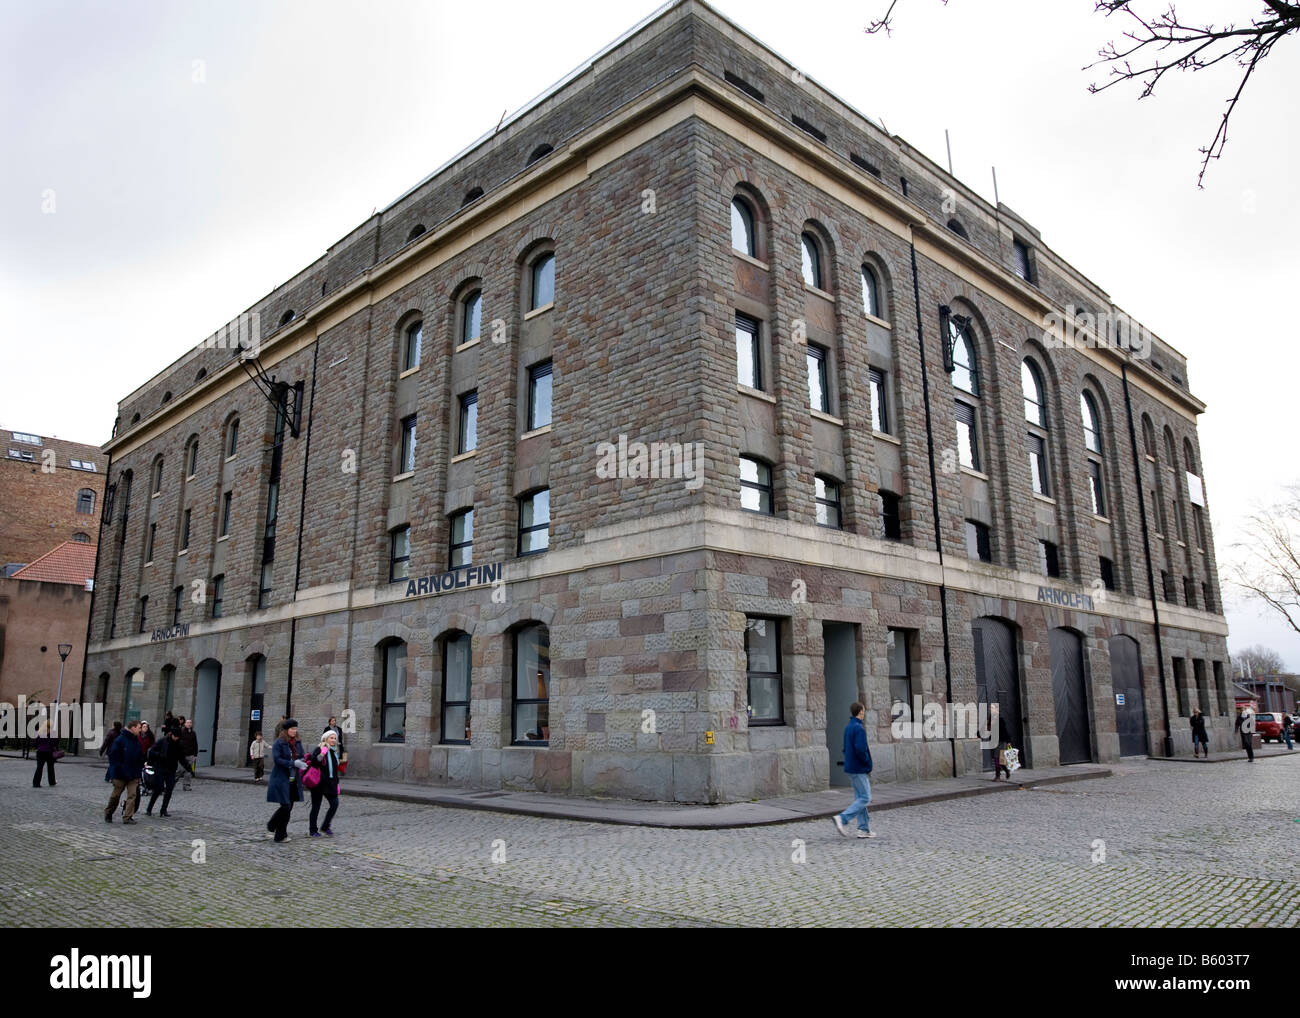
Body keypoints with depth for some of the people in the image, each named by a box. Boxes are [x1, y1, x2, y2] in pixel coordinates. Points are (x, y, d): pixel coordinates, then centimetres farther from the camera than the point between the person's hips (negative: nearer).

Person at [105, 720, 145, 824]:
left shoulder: (137, 741, 7)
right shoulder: (121, 740, -10)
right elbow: (112, 755, -9)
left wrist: (141, 767, 5)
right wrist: (115, 769, -14)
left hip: (133, 774, 4)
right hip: (120, 774, -4)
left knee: (132, 795, -5)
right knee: (116, 795, 10)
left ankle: (128, 817, -4)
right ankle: (108, 814, 32)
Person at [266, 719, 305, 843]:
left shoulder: (297, 743, 8)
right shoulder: (279, 743, -10)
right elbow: (277, 759, -17)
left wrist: (302, 762, -9)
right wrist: (293, 763, -24)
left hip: (293, 780, 6)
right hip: (281, 780, -6)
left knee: (289, 807, 8)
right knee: (286, 806, -8)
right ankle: (280, 835, 11)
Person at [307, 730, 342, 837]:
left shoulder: (334, 752, 14)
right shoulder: (319, 750, -9)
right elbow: (313, 763, -22)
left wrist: (336, 783, 20)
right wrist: (321, 754, -34)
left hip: (330, 783, 7)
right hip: (319, 783, -7)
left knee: (335, 804, -3)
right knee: (316, 806, 2)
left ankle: (325, 827, 11)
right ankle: (313, 830, 16)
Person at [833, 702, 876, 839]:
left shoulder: (847, 727, 11)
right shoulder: (859, 728, -17)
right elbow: (860, 749, -25)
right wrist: (867, 762, -9)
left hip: (850, 767, 9)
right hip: (859, 769, -9)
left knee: (859, 797, 11)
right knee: (864, 798, -5)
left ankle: (864, 829, 12)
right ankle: (842, 818, -14)